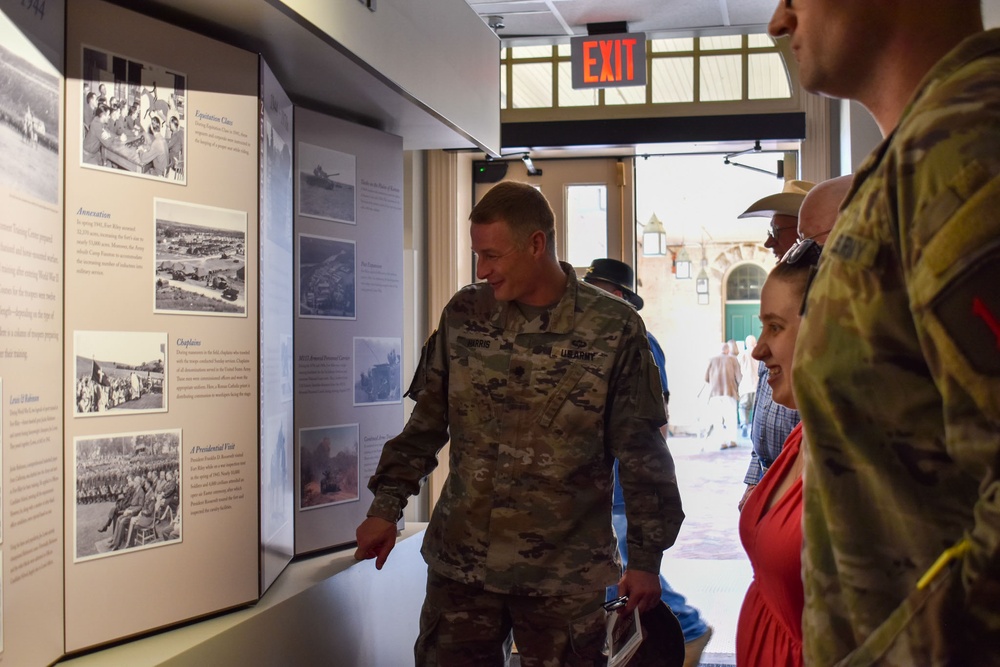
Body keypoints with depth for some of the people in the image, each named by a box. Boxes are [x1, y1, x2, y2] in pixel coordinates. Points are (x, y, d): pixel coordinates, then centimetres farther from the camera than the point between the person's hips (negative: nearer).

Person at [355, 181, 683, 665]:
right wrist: (387, 506, 6)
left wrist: (645, 557, -2)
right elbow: (426, 423, 11)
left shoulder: (614, 329, -7)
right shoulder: (463, 315, 4)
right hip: (459, 562, 3)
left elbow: (641, 453, -3)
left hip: (566, 575, -2)